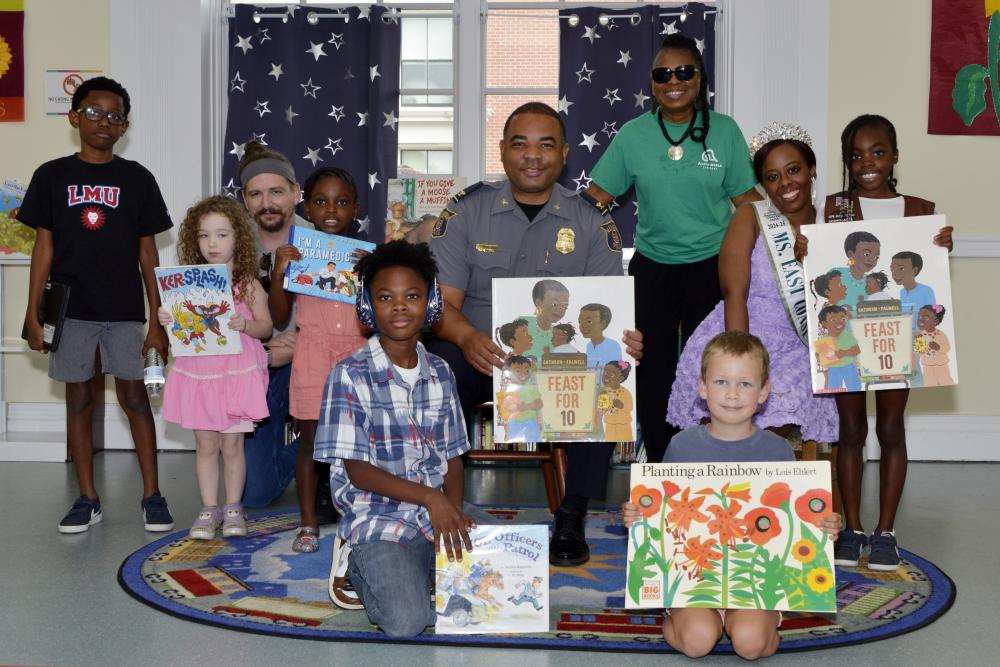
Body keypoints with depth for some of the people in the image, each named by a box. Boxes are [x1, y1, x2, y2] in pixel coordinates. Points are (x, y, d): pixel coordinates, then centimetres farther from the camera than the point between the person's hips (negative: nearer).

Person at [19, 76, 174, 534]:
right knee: (79, 400, 8)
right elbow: (44, 246, 5)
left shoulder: (137, 179, 3)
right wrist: (33, 314, 1)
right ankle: (87, 499, 17)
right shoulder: (52, 176, 4)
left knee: (134, 397, 2)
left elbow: (147, 252, 4)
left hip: (124, 311, -1)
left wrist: (157, 320, 1)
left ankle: (152, 496, 11)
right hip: (71, 310, 1)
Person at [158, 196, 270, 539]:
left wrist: (245, 324, -21)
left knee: (232, 446, 4)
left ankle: (233, 508, 19)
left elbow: (266, 327, -2)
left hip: (237, 372, -2)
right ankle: (209, 509, 18)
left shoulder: (248, 284, -3)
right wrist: (167, 320, -10)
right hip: (198, 372, 2)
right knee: (206, 446, 8)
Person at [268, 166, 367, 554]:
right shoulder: (296, 254, 2)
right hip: (313, 354, 0)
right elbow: (279, 317, 3)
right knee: (310, 439, 3)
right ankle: (308, 523, 14)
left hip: (357, 353, 1)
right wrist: (278, 272, -11)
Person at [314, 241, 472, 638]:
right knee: (406, 622, -24)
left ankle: (406, 574, 12)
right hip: (379, 521, -4)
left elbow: (452, 457, 10)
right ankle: (360, 566, 8)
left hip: (440, 518, 5)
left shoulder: (440, 374, 8)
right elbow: (358, 470, -11)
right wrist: (430, 498, -22)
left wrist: (454, 510, -10)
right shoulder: (351, 376, -8)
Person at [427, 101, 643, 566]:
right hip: (481, 354, 0)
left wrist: (622, 343, -22)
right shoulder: (467, 210, 5)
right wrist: (467, 337, -26)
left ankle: (572, 518, -15)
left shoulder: (591, 221, 7)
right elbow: (441, 300, -2)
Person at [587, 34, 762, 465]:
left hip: (710, 266, -1)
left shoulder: (724, 131, -2)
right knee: (652, 369, 9)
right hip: (652, 266, 1)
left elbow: (747, 198, 2)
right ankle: (658, 462, 24)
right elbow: (597, 196, -1)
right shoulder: (633, 134, -2)